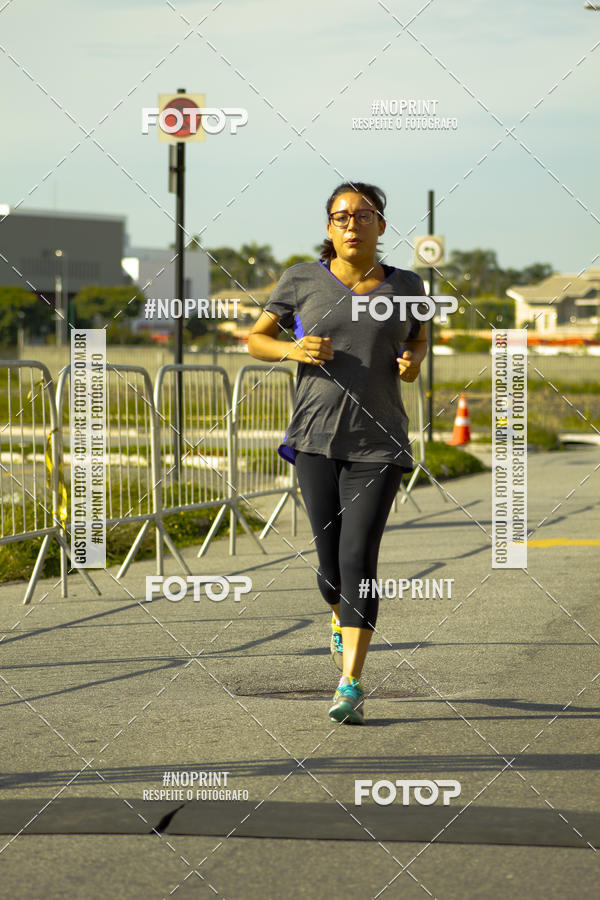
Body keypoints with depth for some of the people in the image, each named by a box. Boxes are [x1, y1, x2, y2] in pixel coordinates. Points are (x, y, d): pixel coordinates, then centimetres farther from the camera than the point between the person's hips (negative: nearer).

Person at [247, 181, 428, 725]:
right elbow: (256, 339, 10)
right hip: (317, 440, 1)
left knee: (359, 559, -12)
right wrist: (293, 349, -10)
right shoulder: (303, 281, 0)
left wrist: (414, 363, 0)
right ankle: (340, 619, 42)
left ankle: (351, 686, -10)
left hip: (379, 445, -1)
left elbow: (417, 338, 23)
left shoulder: (404, 287, 4)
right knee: (332, 561, 6)